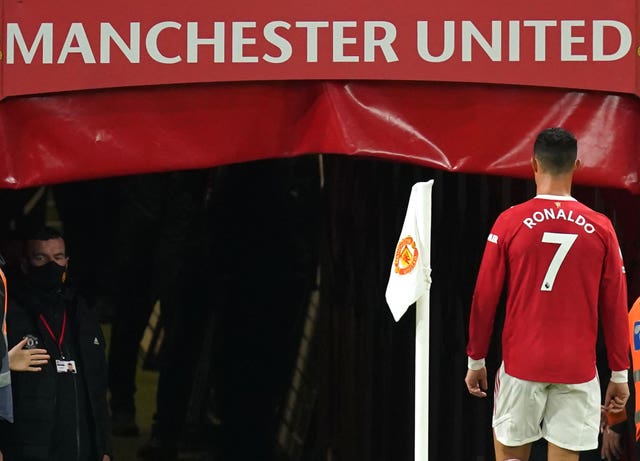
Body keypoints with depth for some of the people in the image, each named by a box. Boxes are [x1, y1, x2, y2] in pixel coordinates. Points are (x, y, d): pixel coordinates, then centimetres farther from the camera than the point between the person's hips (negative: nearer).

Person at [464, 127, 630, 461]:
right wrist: (619, 373, 9)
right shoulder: (600, 228, 0)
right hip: (577, 369, 1)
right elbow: (615, 307, 2)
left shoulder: (511, 222, -3)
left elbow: (484, 298, 0)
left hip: (521, 364, -1)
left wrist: (475, 360, 10)